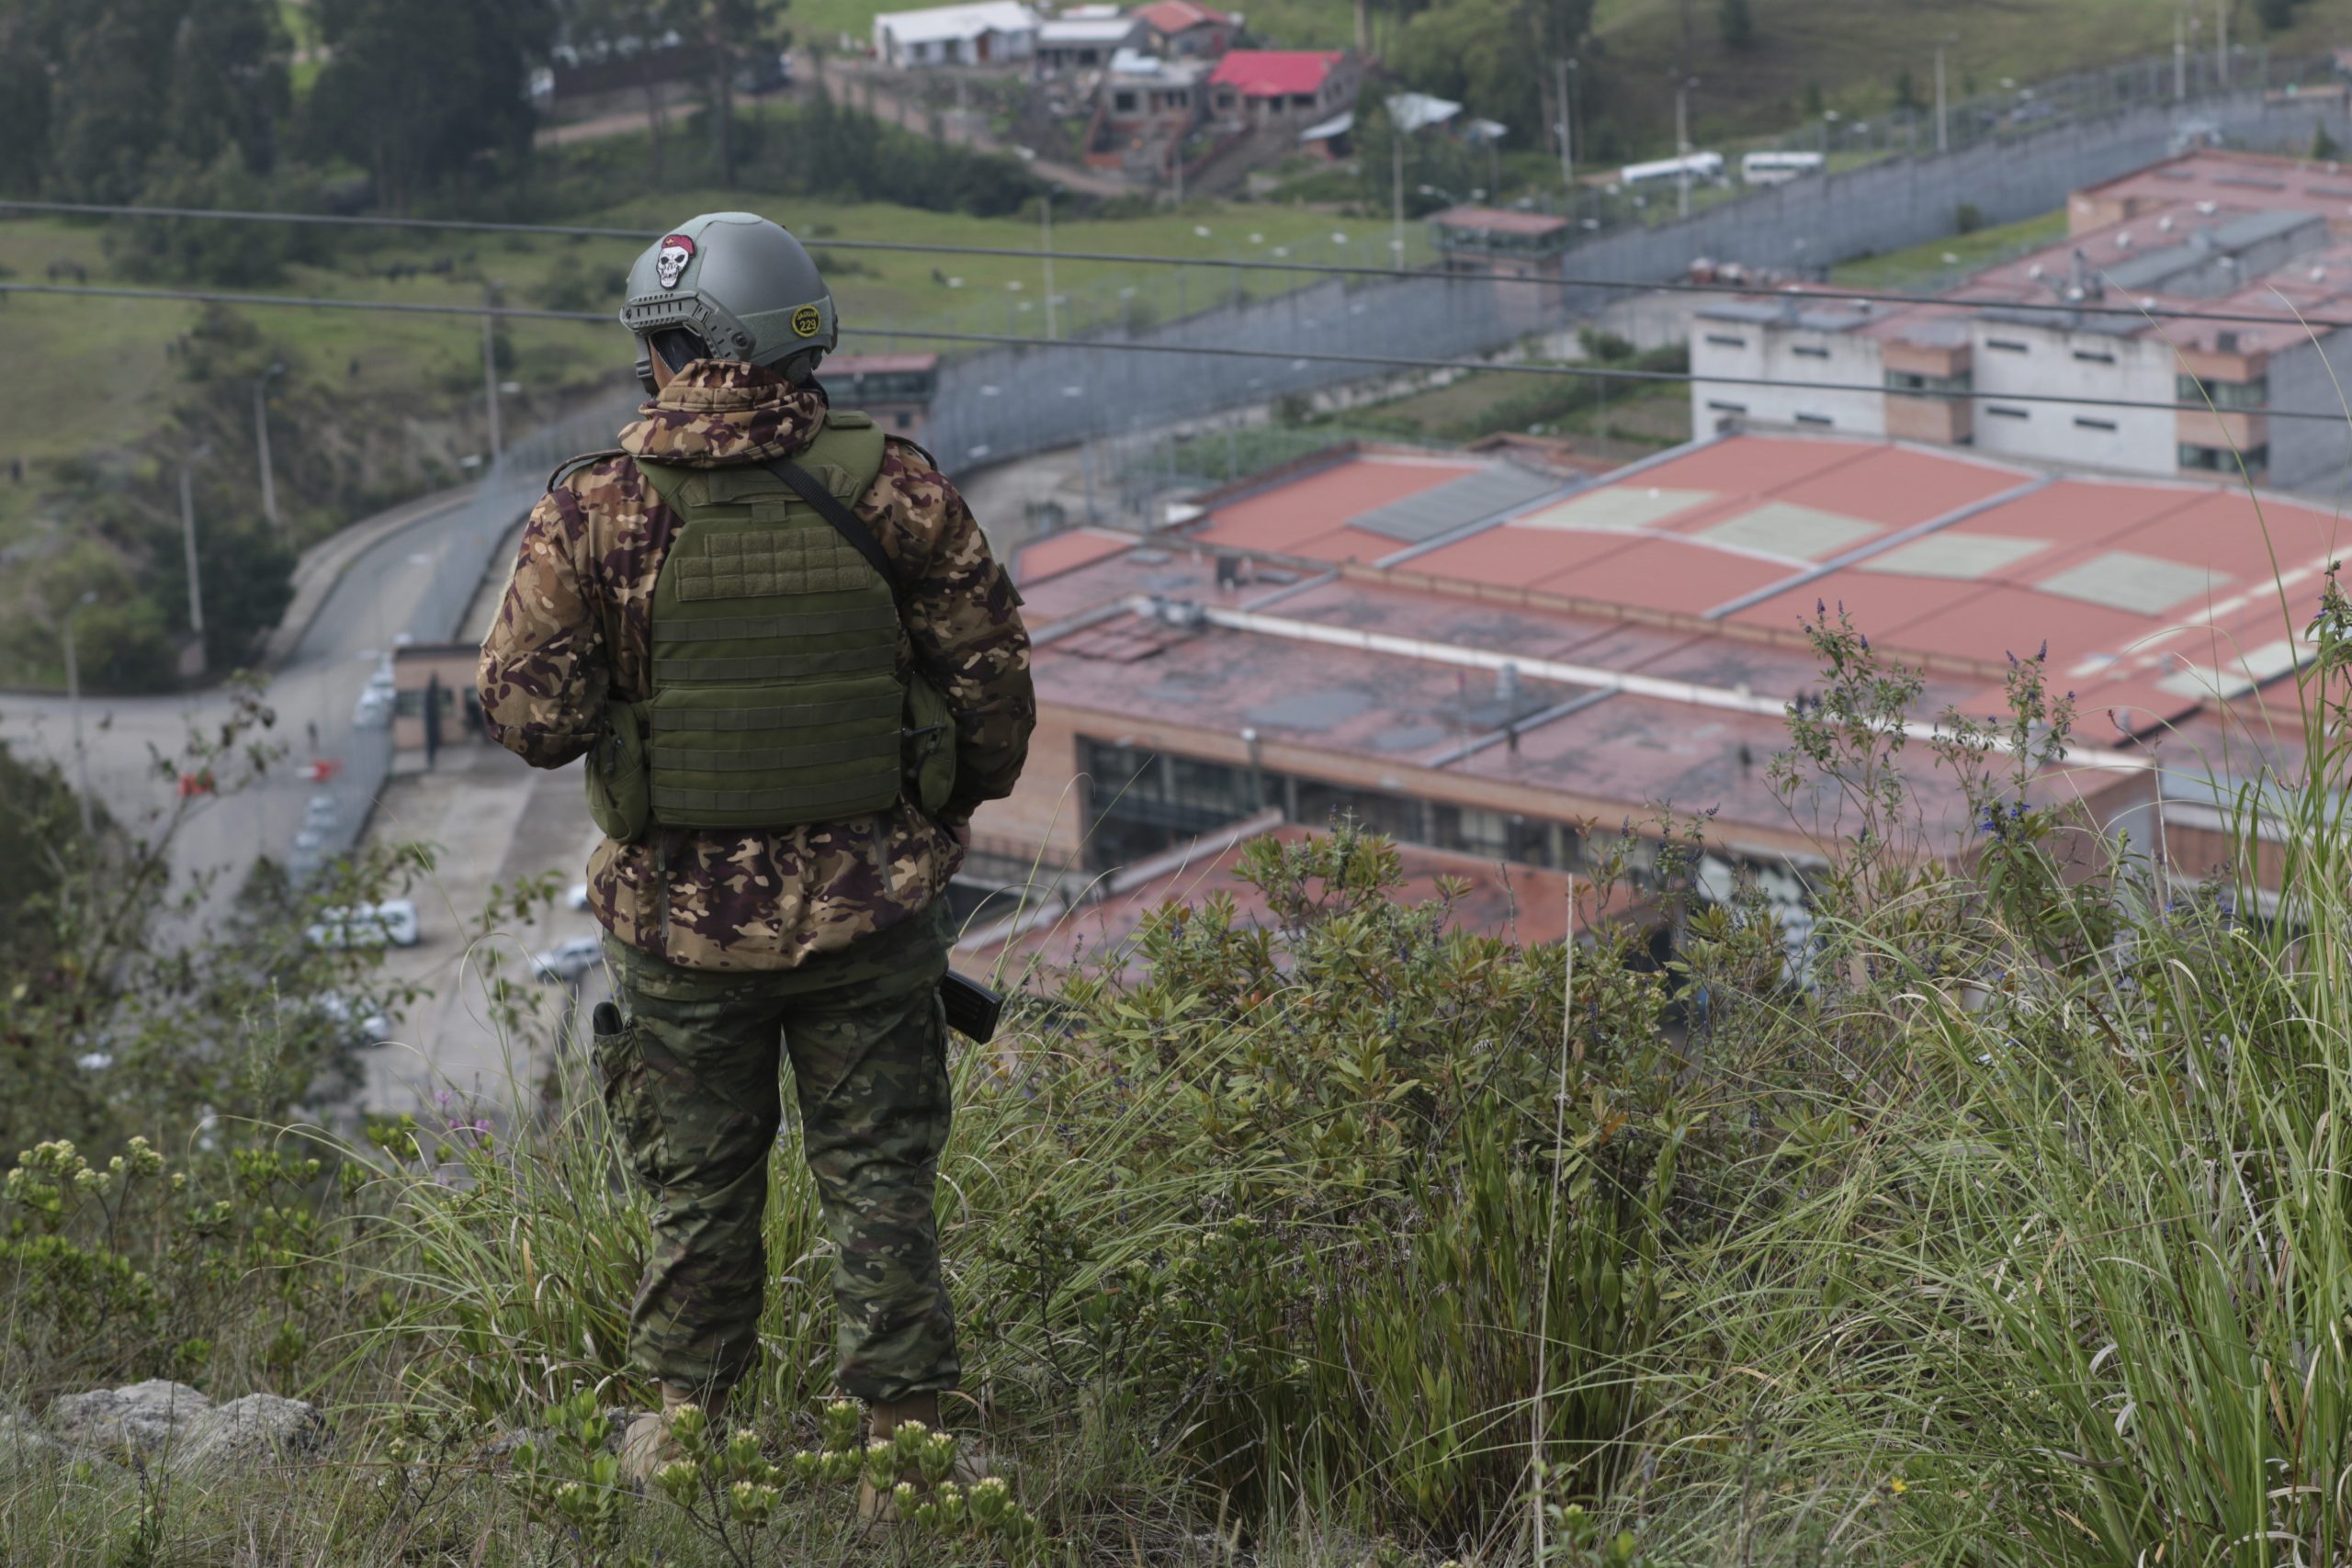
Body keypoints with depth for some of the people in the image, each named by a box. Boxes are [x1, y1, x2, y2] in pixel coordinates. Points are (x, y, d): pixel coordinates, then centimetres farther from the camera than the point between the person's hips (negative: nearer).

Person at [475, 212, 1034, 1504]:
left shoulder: (598, 512, -11)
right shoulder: (893, 487, -9)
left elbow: (531, 718, -10)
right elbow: (992, 680, -2)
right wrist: (955, 809, 15)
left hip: (682, 914, 0)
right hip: (869, 905, 0)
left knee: (698, 1181, 16)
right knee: (878, 1180, 12)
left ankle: (686, 1429, 28)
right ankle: (904, 1434, 17)